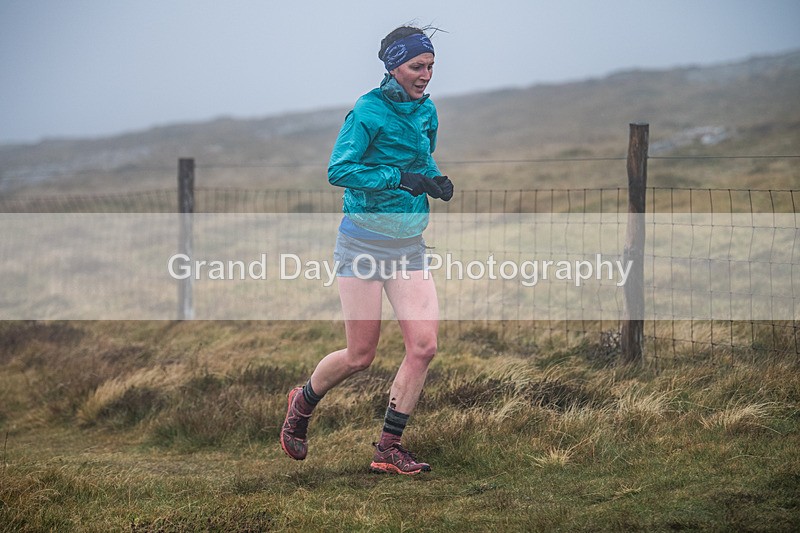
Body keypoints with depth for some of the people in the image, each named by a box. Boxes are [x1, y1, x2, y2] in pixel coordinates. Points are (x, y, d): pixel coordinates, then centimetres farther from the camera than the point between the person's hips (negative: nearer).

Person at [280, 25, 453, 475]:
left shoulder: (426, 112, 9)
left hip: (409, 245, 6)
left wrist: (436, 182, 1)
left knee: (424, 345, -6)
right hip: (364, 242, -6)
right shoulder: (369, 112, -13)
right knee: (360, 356, -1)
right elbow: (339, 171, -18)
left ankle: (388, 449, 5)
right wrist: (401, 179, -24)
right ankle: (302, 404, 30)